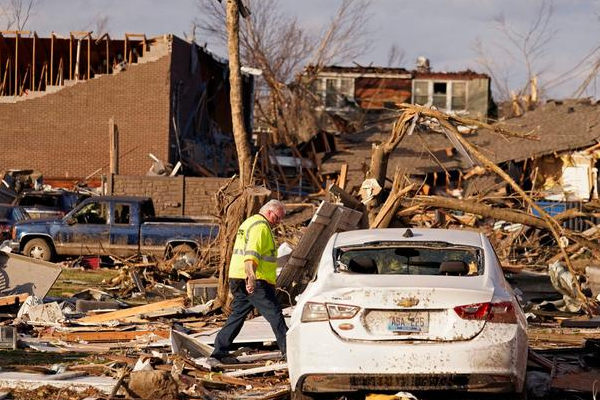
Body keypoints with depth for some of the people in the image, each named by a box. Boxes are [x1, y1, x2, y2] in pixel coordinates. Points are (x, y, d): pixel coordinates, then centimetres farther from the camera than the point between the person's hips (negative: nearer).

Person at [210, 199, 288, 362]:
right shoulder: (260, 226, -12)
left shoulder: (249, 223, 23)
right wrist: (251, 277, -38)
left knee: (237, 315, 13)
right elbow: (251, 253, -27)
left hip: (239, 280, 10)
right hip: (256, 282, -10)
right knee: (275, 315, -7)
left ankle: (220, 351, 13)